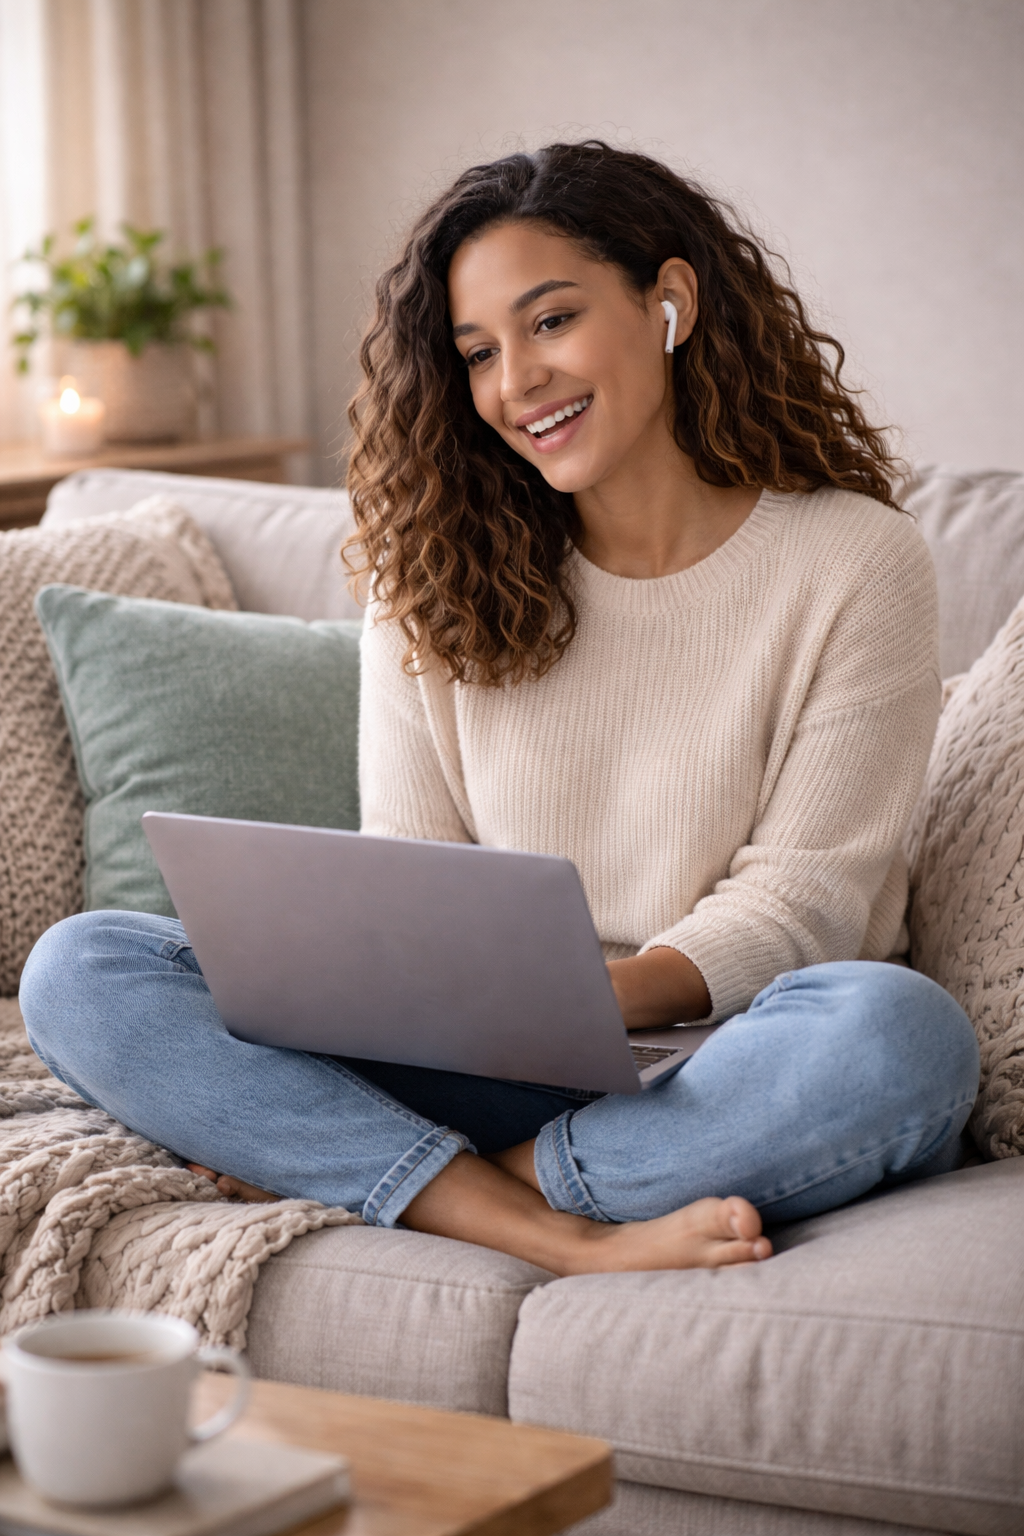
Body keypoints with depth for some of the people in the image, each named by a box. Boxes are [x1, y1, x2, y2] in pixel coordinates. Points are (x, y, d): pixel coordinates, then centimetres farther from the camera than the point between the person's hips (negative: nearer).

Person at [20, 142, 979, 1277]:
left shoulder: (854, 562, -2)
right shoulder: (436, 574, 9)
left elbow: (798, 896, -6)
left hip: (711, 1067, -2)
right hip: (484, 1071, 3)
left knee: (899, 1034, -39)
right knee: (78, 969, -16)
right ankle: (560, 1237, -29)